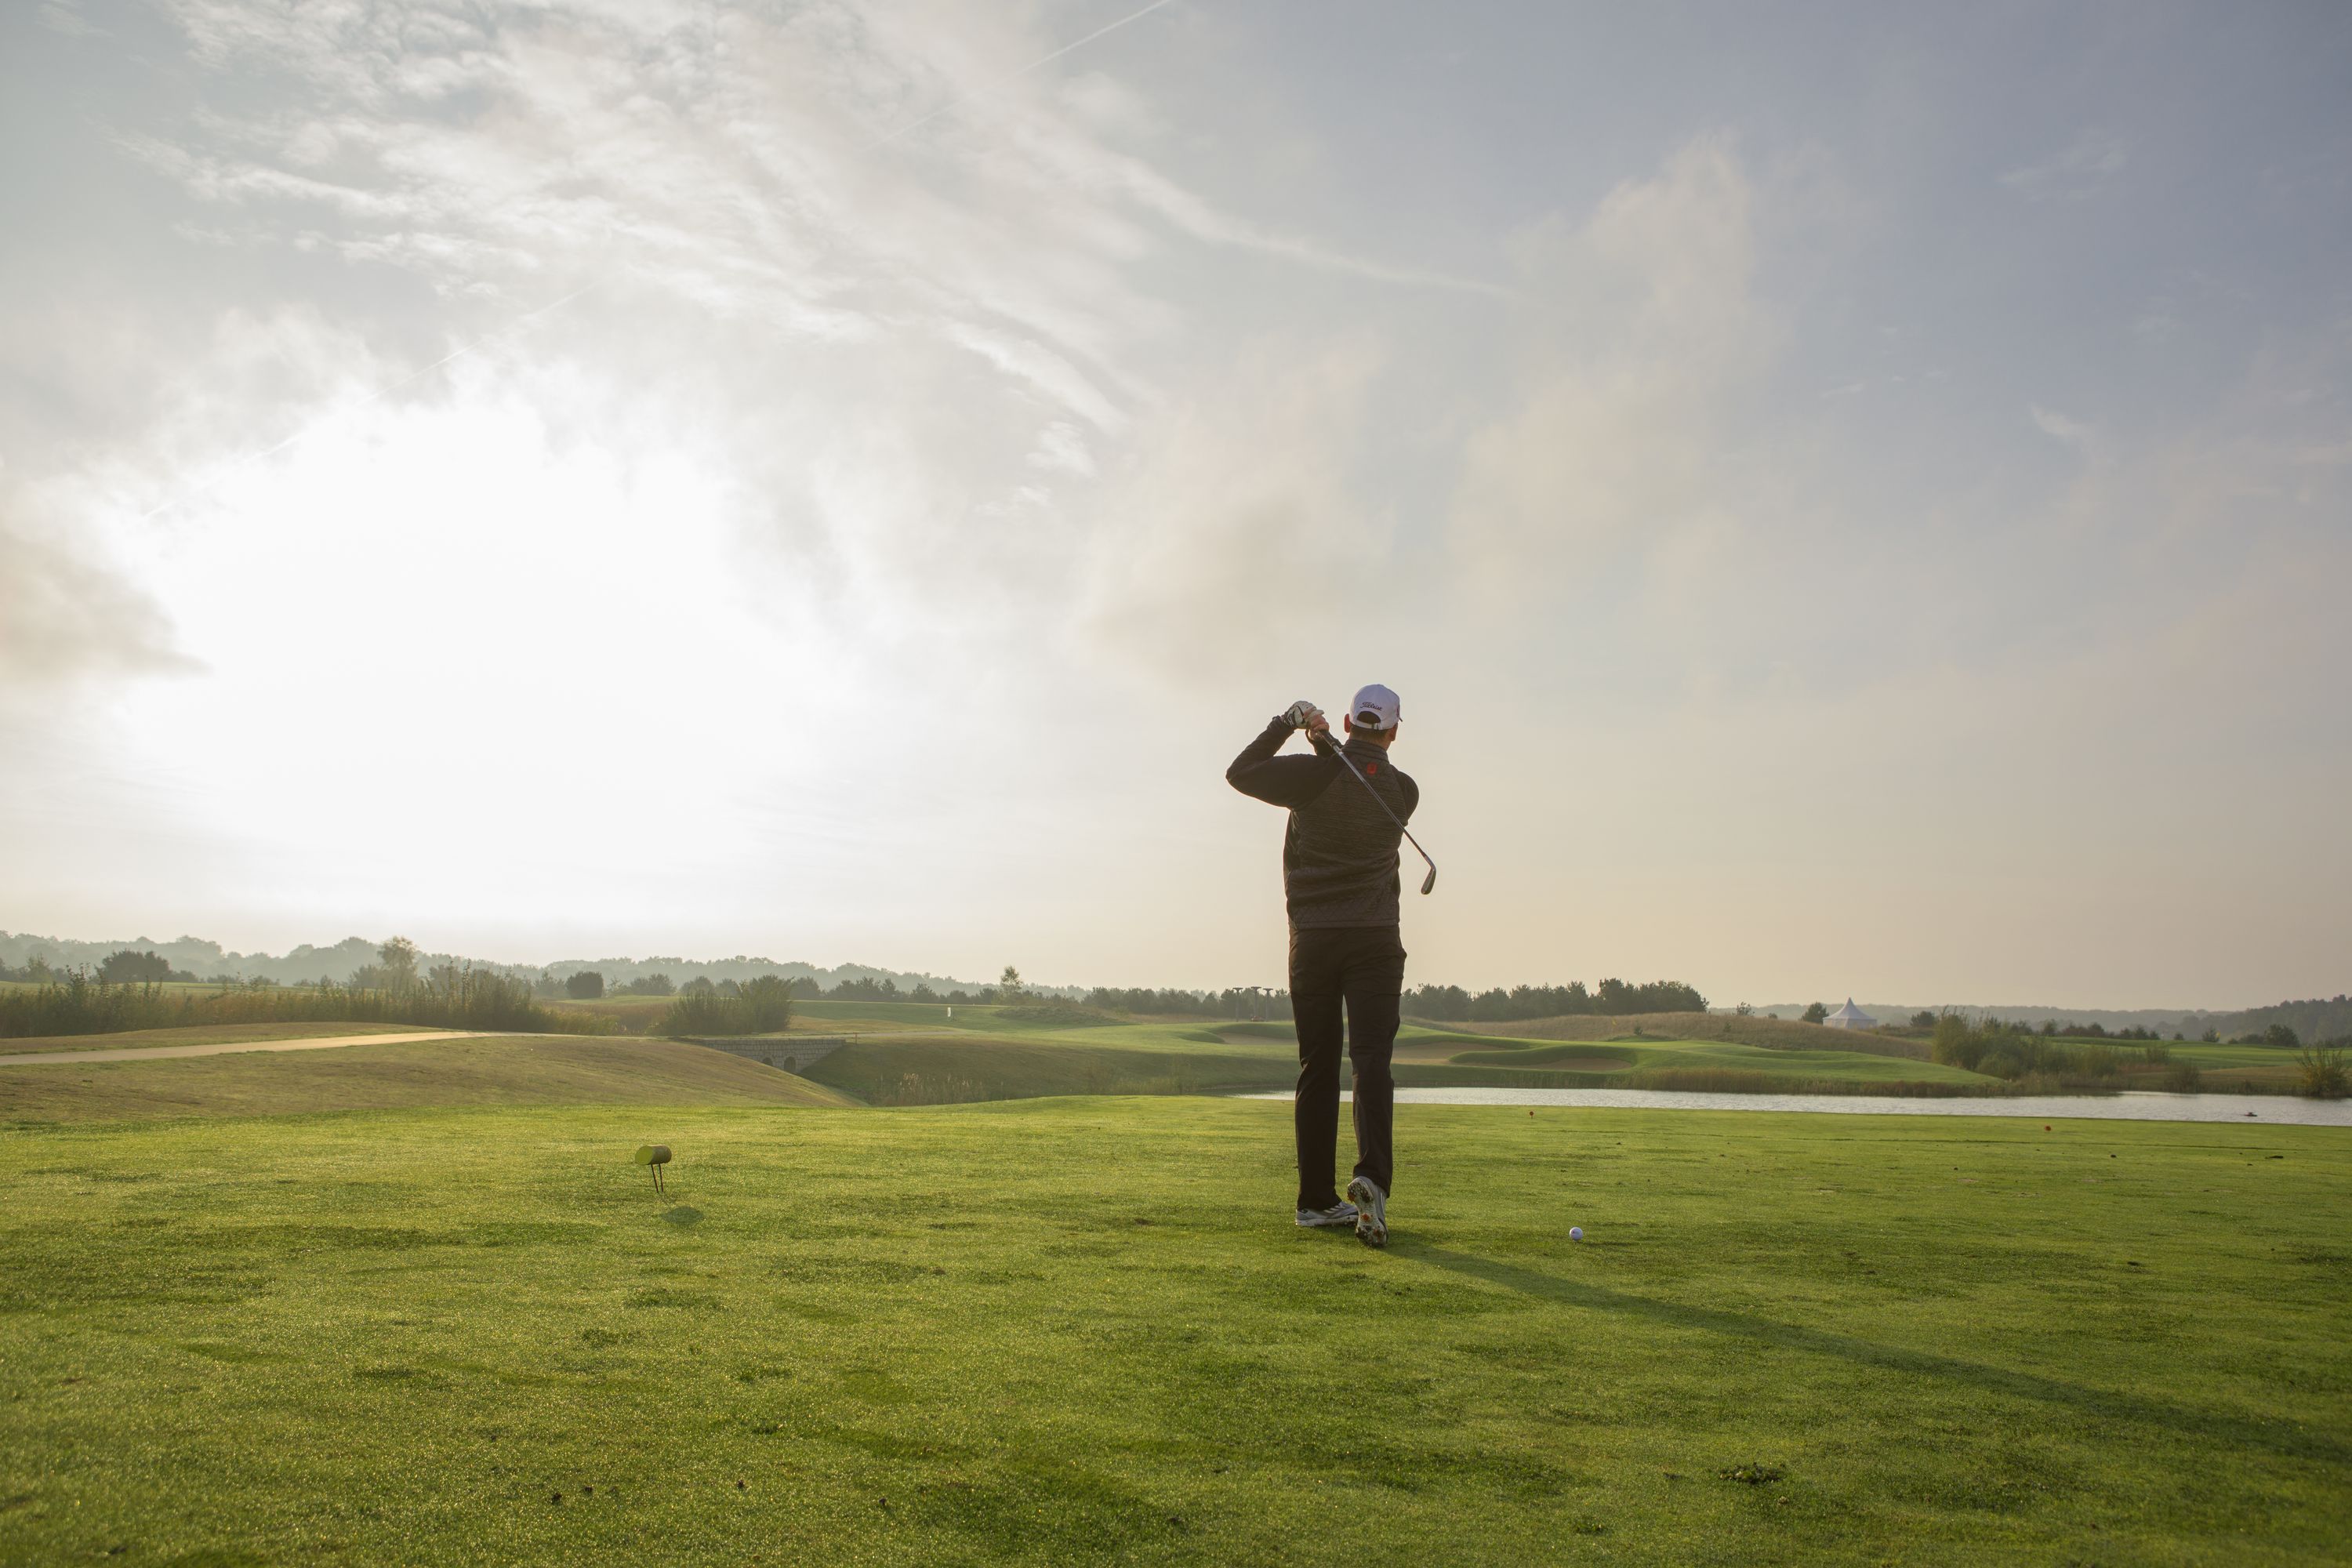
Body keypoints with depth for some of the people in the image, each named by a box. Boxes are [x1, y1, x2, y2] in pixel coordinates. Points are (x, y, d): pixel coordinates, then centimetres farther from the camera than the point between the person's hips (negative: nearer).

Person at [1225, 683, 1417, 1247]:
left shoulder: (1315, 774, -6)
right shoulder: (1403, 791, 3)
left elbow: (1240, 773, 6)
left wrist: (1284, 725, 10)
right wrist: (1328, 749, 11)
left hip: (1312, 940, 0)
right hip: (1374, 940, 0)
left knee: (1317, 1068, 6)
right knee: (1371, 1062, -6)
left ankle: (1317, 1198, 10)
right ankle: (1371, 1177, -27)